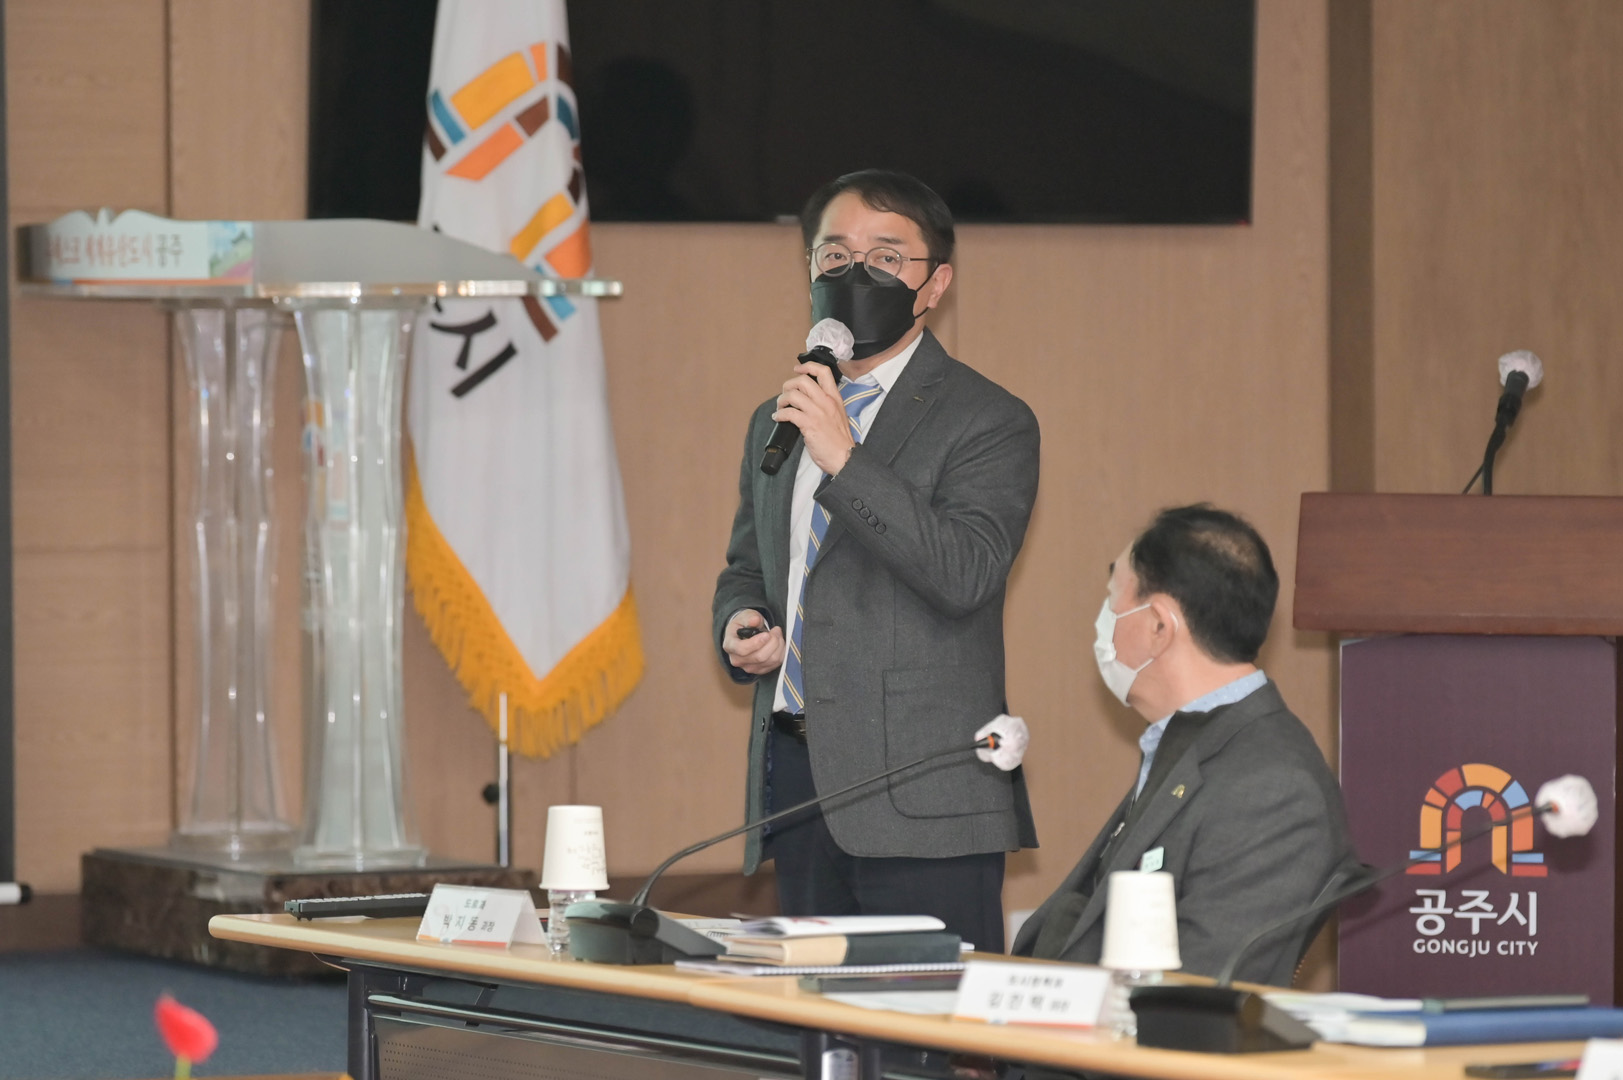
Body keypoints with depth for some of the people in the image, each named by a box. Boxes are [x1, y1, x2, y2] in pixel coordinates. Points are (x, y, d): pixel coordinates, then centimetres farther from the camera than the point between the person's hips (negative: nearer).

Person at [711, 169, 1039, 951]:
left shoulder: (987, 420, -3)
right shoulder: (776, 423, 19)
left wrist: (845, 460, -24)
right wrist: (740, 625, 6)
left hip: (919, 796, -6)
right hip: (798, 783, 7)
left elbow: (966, 573, -18)